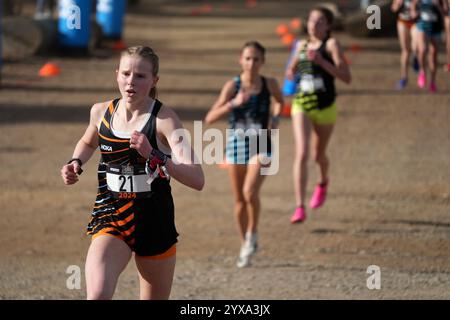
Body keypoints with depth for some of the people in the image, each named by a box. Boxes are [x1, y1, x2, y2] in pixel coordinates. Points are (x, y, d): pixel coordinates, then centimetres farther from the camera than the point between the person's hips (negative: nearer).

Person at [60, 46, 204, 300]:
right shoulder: (101, 112, 1)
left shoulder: (164, 119, -12)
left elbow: (197, 179, -24)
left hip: (155, 222, -1)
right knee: (98, 295, -25)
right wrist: (76, 163, 6)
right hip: (111, 218, 2)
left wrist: (153, 155, -35)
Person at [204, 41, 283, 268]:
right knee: (239, 200, 9)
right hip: (236, 144, 1)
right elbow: (210, 118, -16)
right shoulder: (233, 86, -8)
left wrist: (276, 118, 4)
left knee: (250, 192, -22)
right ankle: (244, 245, 27)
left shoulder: (270, 84, -3)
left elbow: (279, 101, 22)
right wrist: (233, 103, -28)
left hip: (261, 146, -1)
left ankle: (252, 234, 3)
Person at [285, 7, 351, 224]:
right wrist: (291, 73, 4)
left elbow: (346, 77, -16)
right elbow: (293, 69, 28)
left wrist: (321, 61, -25)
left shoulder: (331, 44, -7)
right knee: (301, 154, -14)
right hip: (301, 105, 3)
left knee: (318, 155, 16)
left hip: (325, 107, -3)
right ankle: (300, 208, -19)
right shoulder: (302, 45, 9)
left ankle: (323, 182, 52)